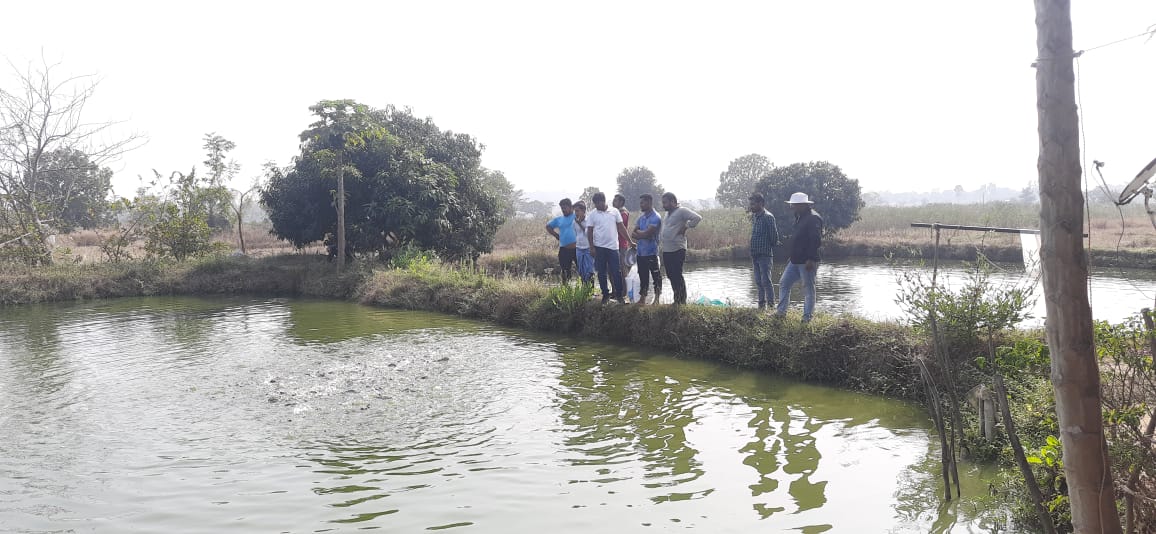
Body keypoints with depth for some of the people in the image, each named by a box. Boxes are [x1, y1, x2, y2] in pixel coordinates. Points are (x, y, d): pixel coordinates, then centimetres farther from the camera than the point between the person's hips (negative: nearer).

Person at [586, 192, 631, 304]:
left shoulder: (614, 212, 4)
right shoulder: (592, 215, 2)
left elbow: (621, 227, 7)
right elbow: (589, 232, 3)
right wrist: (592, 247, -4)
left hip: (613, 246, 0)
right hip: (599, 247, 0)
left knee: (616, 272, -1)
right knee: (602, 273, 6)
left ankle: (619, 294, 8)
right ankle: (605, 294, 18)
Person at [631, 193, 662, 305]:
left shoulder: (655, 218, -10)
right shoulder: (641, 217, 14)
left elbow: (647, 233, -19)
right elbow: (633, 234, 7)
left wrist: (638, 232, -2)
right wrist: (643, 234, -11)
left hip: (651, 252, -7)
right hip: (641, 252, 7)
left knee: (656, 275, 2)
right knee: (643, 276, 13)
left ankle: (656, 299, 8)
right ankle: (642, 299, 20)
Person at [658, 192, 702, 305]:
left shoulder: (682, 211, -8)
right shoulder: (668, 214, 19)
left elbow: (697, 218, -19)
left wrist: (685, 227, -14)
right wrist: (659, 241, 14)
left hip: (677, 250, -9)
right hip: (666, 251, 9)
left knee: (677, 277, -5)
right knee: (671, 277, 12)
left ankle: (682, 301, 3)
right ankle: (677, 300, 21)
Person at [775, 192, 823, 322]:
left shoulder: (813, 218, -15)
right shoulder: (800, 218, 16)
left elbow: (816, 240, -22)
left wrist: (811, 259, -26)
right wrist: (792, 257, 22)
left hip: (807, 262, -10)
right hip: (795, 260, 10)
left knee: (808, 289, 0)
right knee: (784, 283, 10)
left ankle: (807, 317, 6)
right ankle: (781, 311, 16)